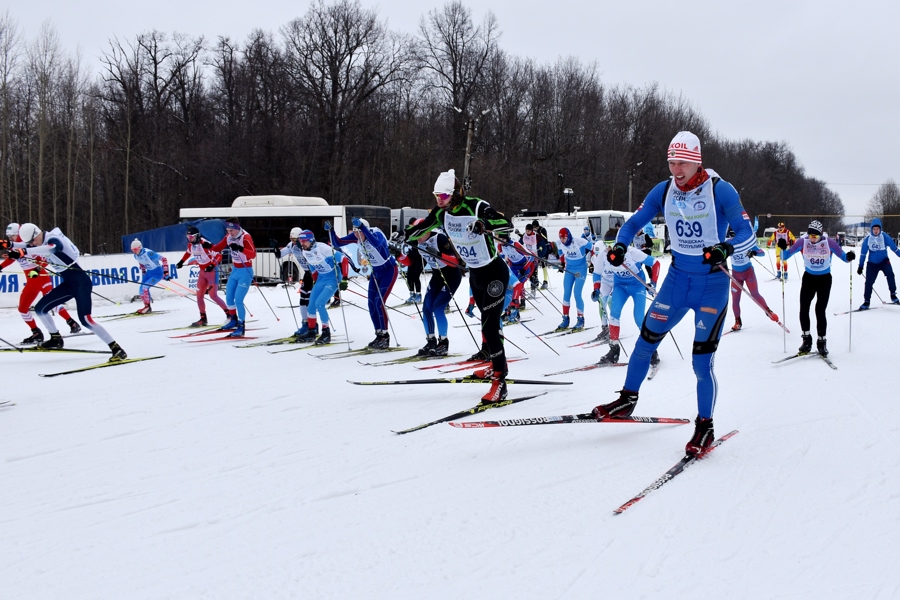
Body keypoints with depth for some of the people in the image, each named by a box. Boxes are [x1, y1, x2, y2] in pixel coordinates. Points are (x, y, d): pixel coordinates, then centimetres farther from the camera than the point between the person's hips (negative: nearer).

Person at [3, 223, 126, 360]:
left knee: (85, 319, -21)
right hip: (68, 284, 9)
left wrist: (23, 252, -52)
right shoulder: (42, 243, 8)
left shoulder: (53, 240, -18)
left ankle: (117, 349, -20)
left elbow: (50, 248, -41)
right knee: (40, 308, 10)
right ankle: (56, 339, 27)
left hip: (81, 282, -9)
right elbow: (23, 246, 20)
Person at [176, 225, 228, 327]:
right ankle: (203, 319, 13)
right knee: (199, 295, 6)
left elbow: (218, 255, -22)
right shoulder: (191, 244, 1)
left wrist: (212, 265, -34)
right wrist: (181, 262, 21)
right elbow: (188, 252, 25)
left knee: (213, 296, -12)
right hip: (202, 272, 8)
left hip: (212, 271, -8)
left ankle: (229, 313, -1)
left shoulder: (205, 244, -24)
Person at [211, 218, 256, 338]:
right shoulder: (229, 237, -1)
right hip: (235, 270, 8)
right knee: (228, 297, 15)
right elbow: (218, 248, 8)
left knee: (238, 300, -12)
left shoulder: (245, 237, -21)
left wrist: (240, 248, -48)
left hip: (245, 272, -8)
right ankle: (233, 320, 35)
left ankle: (241, 327, -3)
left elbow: (253, 254, -33)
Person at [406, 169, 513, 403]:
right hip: (474, 274, 8)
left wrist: (483, 223, -54)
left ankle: (499, 382, -12)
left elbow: (507, 224, -37)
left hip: (494, 272, -7)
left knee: (489, 325, -14)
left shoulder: (477, 207, -25)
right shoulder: (441, 212, -5)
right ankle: (498, 367, 35)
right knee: (488, 322, 19)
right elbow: (420, 228, 11)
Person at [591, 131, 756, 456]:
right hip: (678, 277, 4)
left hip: (712, 282, -4)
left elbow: (746, 234, -17)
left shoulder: (721, 191, -15)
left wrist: (725, 248, -38)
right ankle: (627, 400, 29)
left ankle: (705, 427, 12)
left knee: (702, 361, -6)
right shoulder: (663, 191, -2)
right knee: (645, 340, 7)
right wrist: (620, 246, -16)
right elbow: (634, 223, 5)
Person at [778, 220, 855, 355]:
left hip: (825, 279, -2)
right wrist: (783, 248, -29)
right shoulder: (802, 242, -13)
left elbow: (842, 256, -10)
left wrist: (849, 257, -32)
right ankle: (807, 339, 9)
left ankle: (821, 341, 7)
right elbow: (785, 256, -9)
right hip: (808, 278, 2)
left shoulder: (829, 243, -16)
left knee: (820, 310, -7)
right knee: (803, 309, -6)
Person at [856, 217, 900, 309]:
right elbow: (863, 253, 0)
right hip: (872, 263, 1)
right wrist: (860, 266, 2)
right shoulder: (867, 239, -7)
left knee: (890, 274, -28)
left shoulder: (885, 237, -11)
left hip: (884, 261, -1)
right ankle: (866, 302, 14)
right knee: (868, 282, 0)